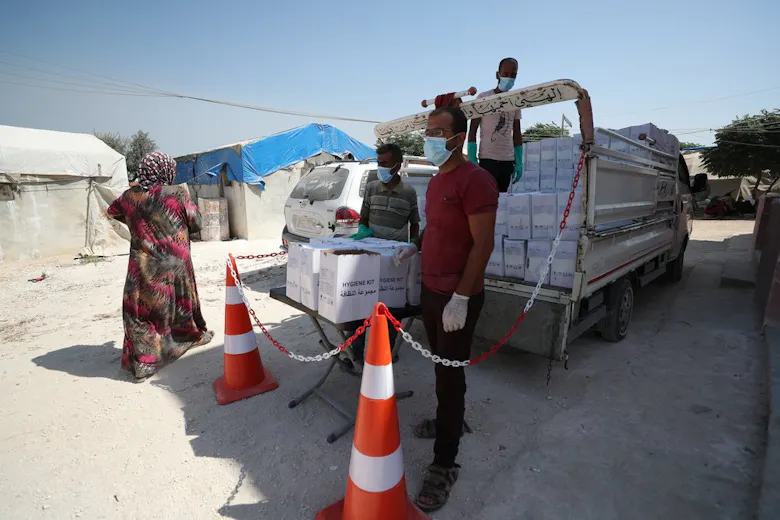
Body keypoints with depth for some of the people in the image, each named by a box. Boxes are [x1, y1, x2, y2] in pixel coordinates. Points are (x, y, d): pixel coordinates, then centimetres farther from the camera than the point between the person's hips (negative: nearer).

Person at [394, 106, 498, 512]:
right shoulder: (436, 181, 12)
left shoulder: (475, 180, -16)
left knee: (450, 373, 1)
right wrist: (414, 246, 8)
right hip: (430, 289, 8)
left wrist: (461, 297, -23)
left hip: (457, 297, -8)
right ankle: (448, 417, 44)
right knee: (440, 366, 21)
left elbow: (483, 243, -20)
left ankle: (444, 465, 16)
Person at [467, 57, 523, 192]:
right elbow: (472, 131, -3)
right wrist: (472, 159, -11)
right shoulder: (483, 98, -1)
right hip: (488, 159, -5)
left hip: (508, 160, 5)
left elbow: (517, 134, 17)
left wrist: (519, 162, 10)